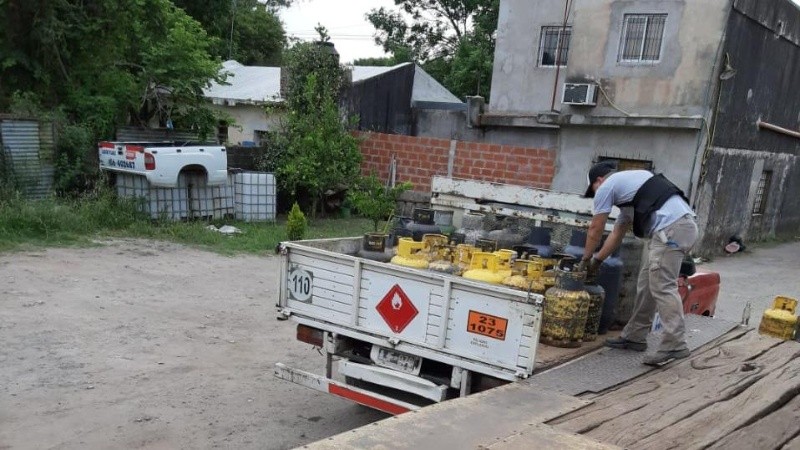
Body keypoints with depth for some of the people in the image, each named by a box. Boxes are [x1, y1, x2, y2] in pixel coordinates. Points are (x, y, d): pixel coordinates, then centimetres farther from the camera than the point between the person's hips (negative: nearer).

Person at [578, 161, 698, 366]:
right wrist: (597, 260, 36)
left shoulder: (606, 186, 4)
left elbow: (595, 230, 9)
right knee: (646, 284, 13)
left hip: (671, 228, -10)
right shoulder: (628, 183, 31)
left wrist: (586, 259, 22)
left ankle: (675, 345, -14)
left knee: (662, 287, -11)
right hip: (683, 225, 10)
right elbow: (618, 232, 34)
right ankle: (634, 336, 19)